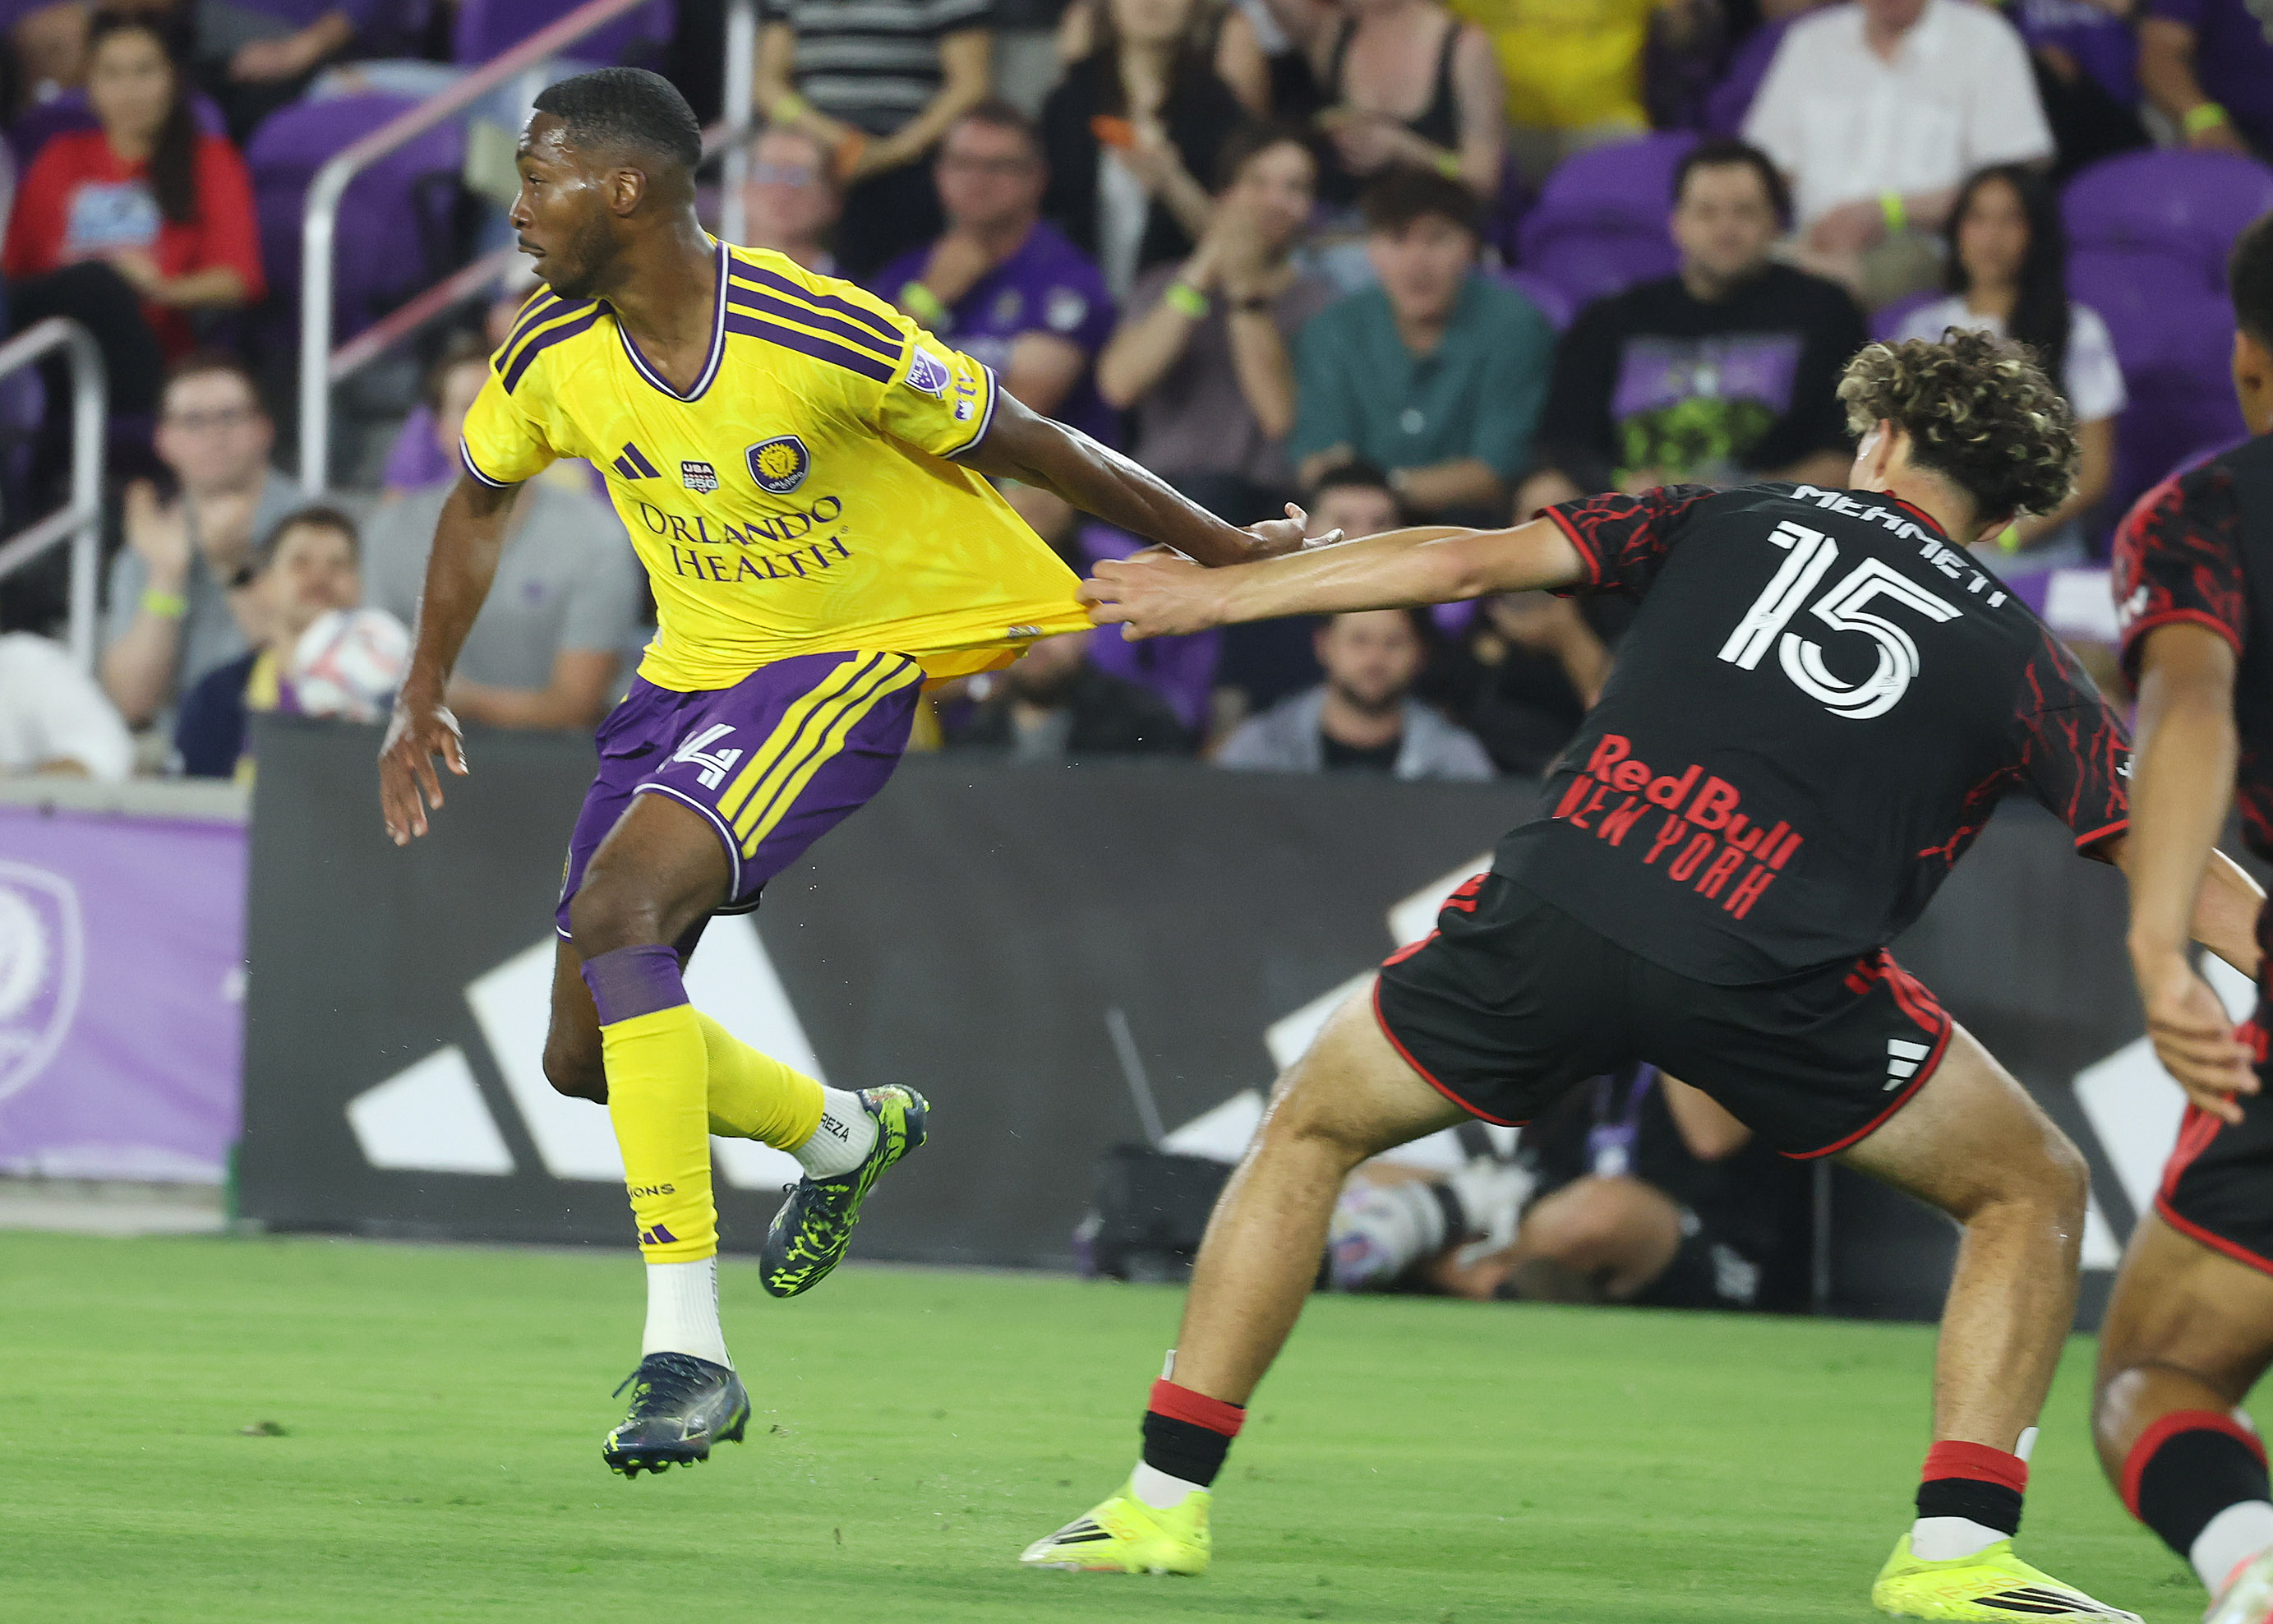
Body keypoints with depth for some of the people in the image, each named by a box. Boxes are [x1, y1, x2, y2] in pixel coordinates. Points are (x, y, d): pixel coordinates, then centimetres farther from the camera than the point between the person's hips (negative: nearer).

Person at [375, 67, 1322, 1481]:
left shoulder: (822, 338, -24)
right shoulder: (554, 358, -7)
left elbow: (1030, 447, -11)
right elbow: (482, 505, 15)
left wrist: (1226, 553, -1)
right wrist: (425, 700, 17)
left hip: (849, 661, -7)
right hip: (691, 671, 7)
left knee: (619, 903, -30)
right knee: (587, 1054, 3)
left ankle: (689, 1350, -31)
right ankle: (844, 1135, 36)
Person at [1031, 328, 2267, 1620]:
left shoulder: (1735, 524, 20)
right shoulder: (2018, 654, 17)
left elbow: (1471, 560, 16)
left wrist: (1220, 591, 23)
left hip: (1556, 916, 2)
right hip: (1771, 974, -2)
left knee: (1311, 1128, 26)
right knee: (2032, 1191, 19)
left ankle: (1165, 1500, 22)